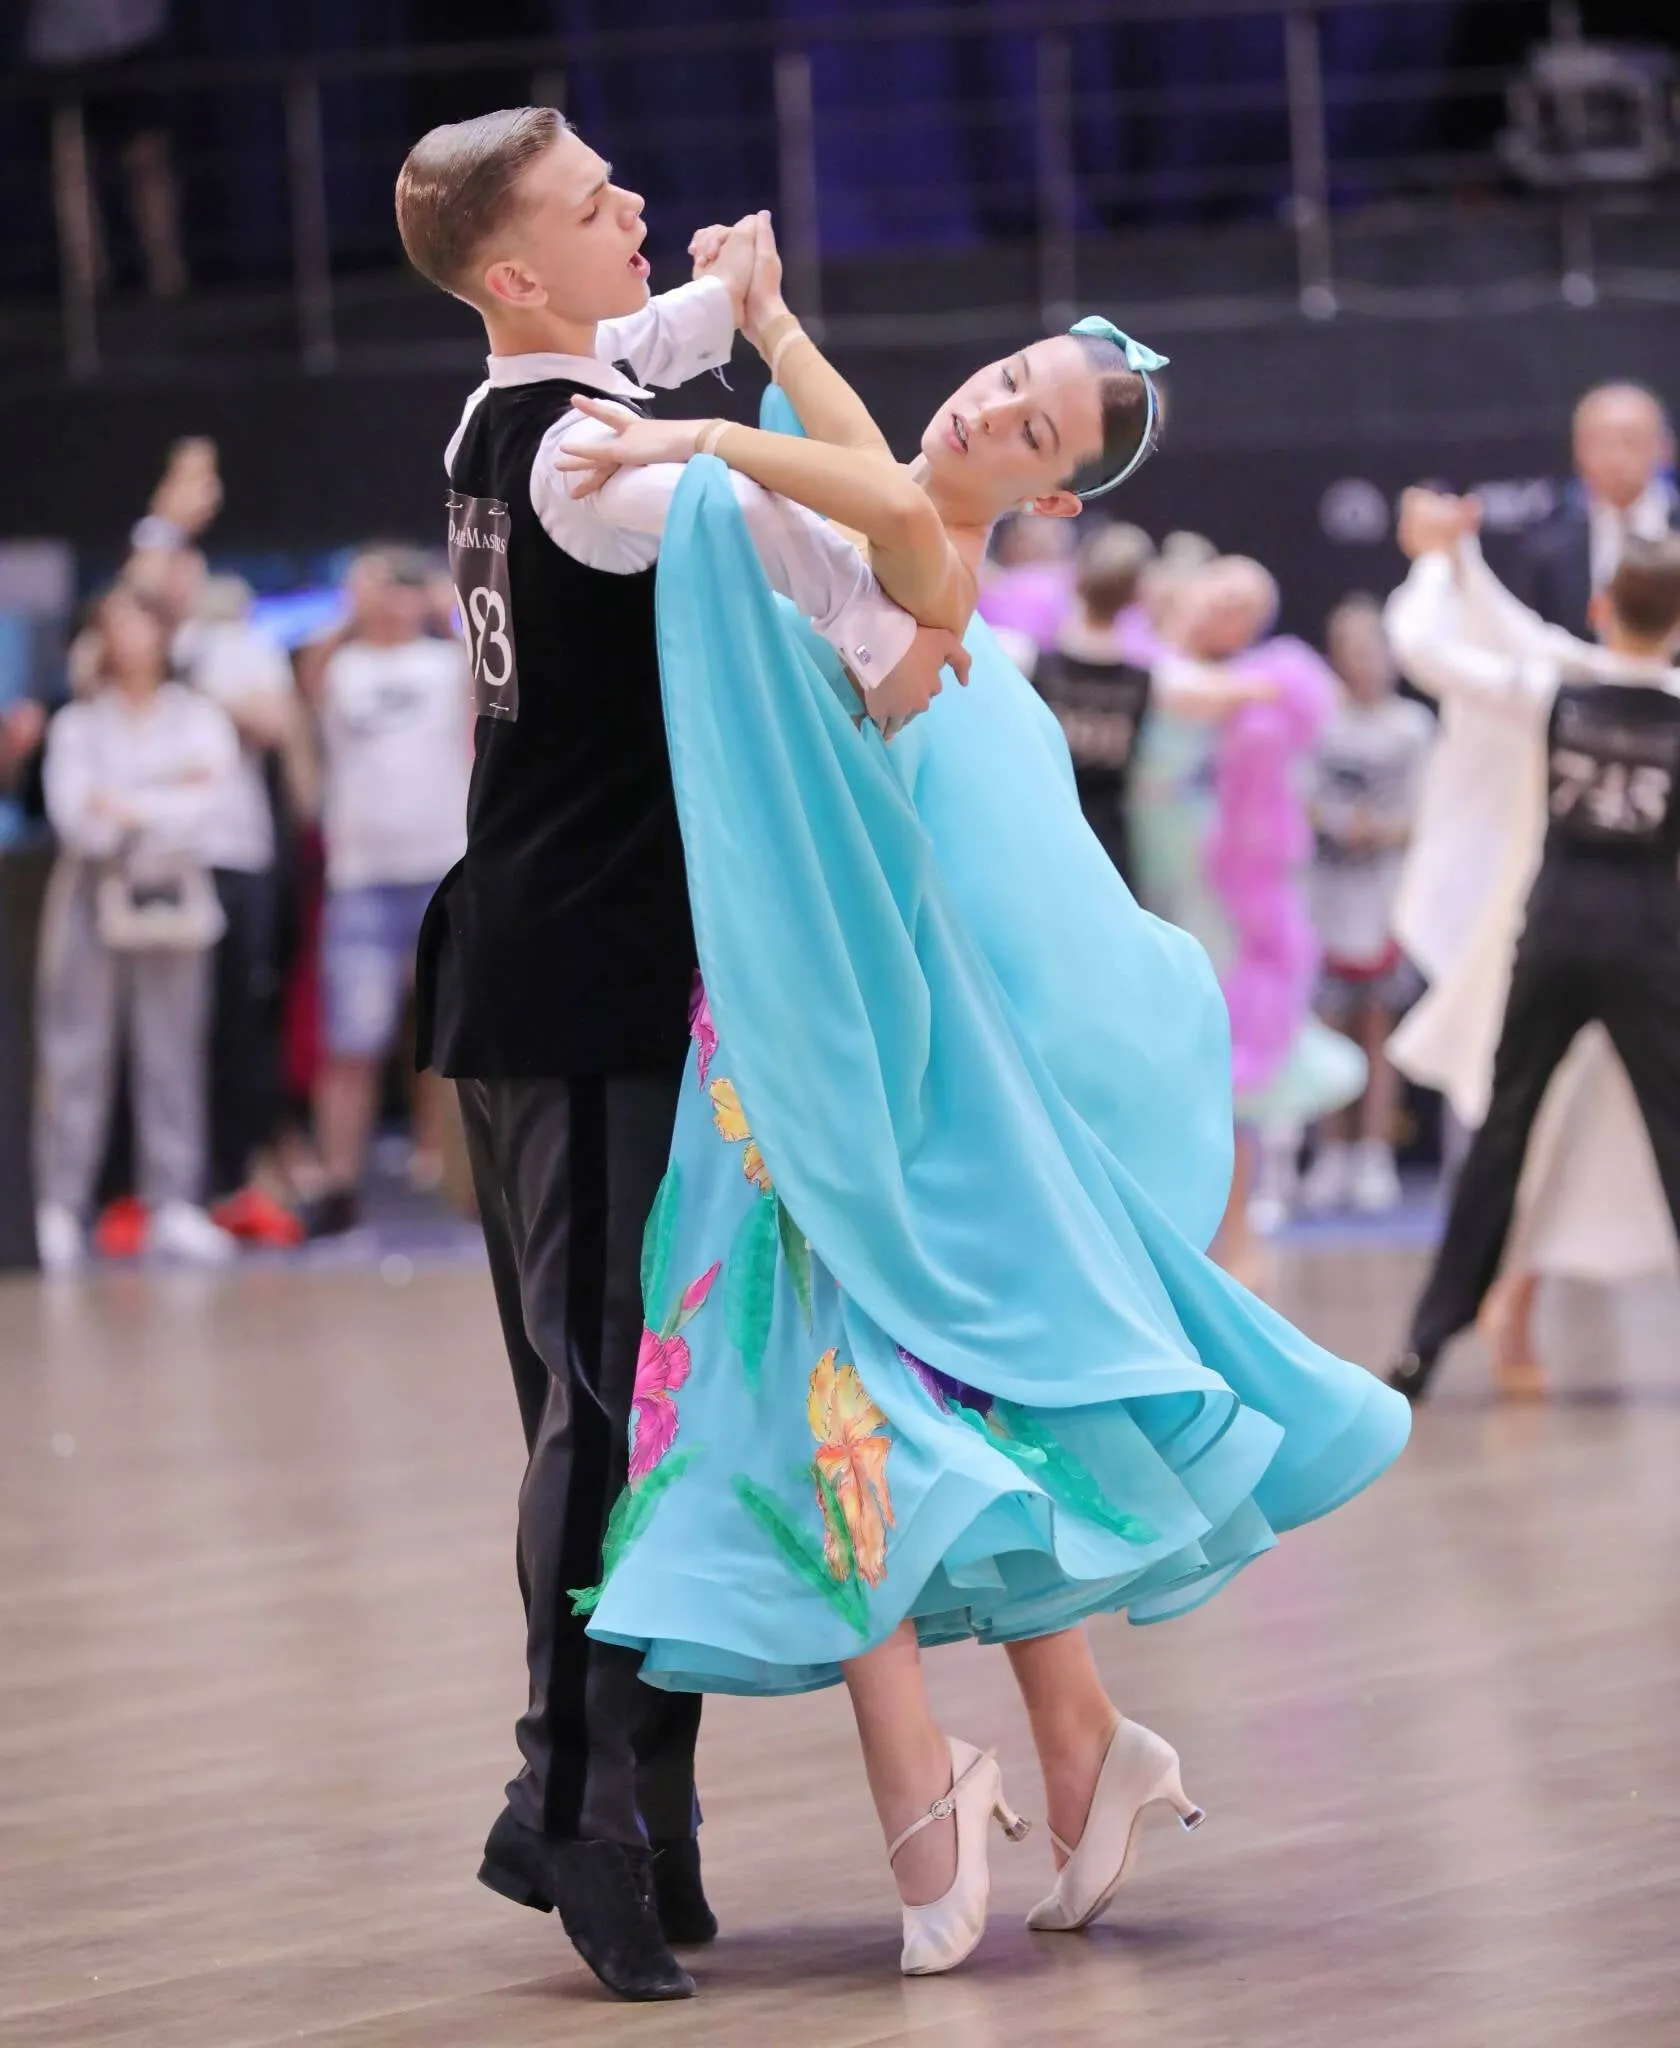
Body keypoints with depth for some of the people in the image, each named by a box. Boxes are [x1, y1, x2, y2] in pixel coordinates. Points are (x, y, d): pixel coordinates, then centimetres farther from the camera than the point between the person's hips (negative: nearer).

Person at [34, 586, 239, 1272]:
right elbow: (72, 810, -6)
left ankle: (174, 1205, 2)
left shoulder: (196, 717, 10)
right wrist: (171, 793, -8)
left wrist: (128, 805, -10)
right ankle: (60, 1208, -5)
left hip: (172, 893, 1)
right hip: (94, 889, -1)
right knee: (77, 1051, -5)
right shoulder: (77, 725, 8)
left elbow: (207, 798, -4)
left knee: (172, 1050, 0)